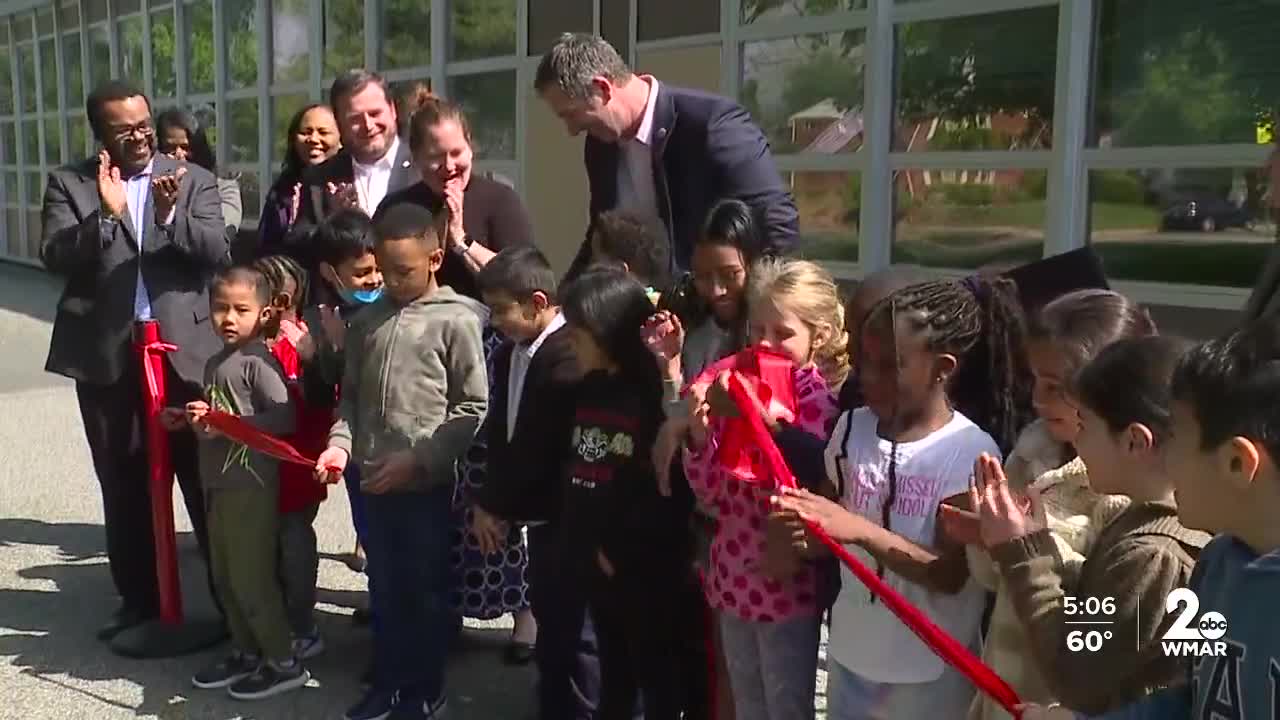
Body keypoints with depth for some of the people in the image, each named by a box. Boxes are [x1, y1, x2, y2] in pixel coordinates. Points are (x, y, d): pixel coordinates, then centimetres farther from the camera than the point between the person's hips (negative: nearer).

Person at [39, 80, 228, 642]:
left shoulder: (195, 180, 6)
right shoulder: (70, 183, 5)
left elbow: (216, 252, -5)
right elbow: (54, 256, -6)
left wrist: (170, 216, -23)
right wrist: (106, 214, -20)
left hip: (185, 348, -1)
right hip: (105, 353, 1)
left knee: (207, 479, 4)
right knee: (123, 486, 10)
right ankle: (139, 599, 24)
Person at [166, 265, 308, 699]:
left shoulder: (259, 361, -16)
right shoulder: (214, 364, 12)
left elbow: (283, 419, -24)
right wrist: (191, 419, 6)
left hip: (251, 487, -9)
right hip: (219, 485, 9)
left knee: (251, 579, -1)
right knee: (225, 578, 17)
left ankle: (284, 664, 13)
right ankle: (245, 652, 32)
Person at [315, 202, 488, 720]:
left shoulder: (456, 321, -9)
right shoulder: (367, 319, 8)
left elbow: (472, 407, -10)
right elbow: (351, 395, 13)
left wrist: (418, 460, -14)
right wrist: (342, 442, -4)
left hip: (427, 482, -5)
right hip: (374, 480, 5)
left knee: (426, 590, 9)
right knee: (384, 587, 17)